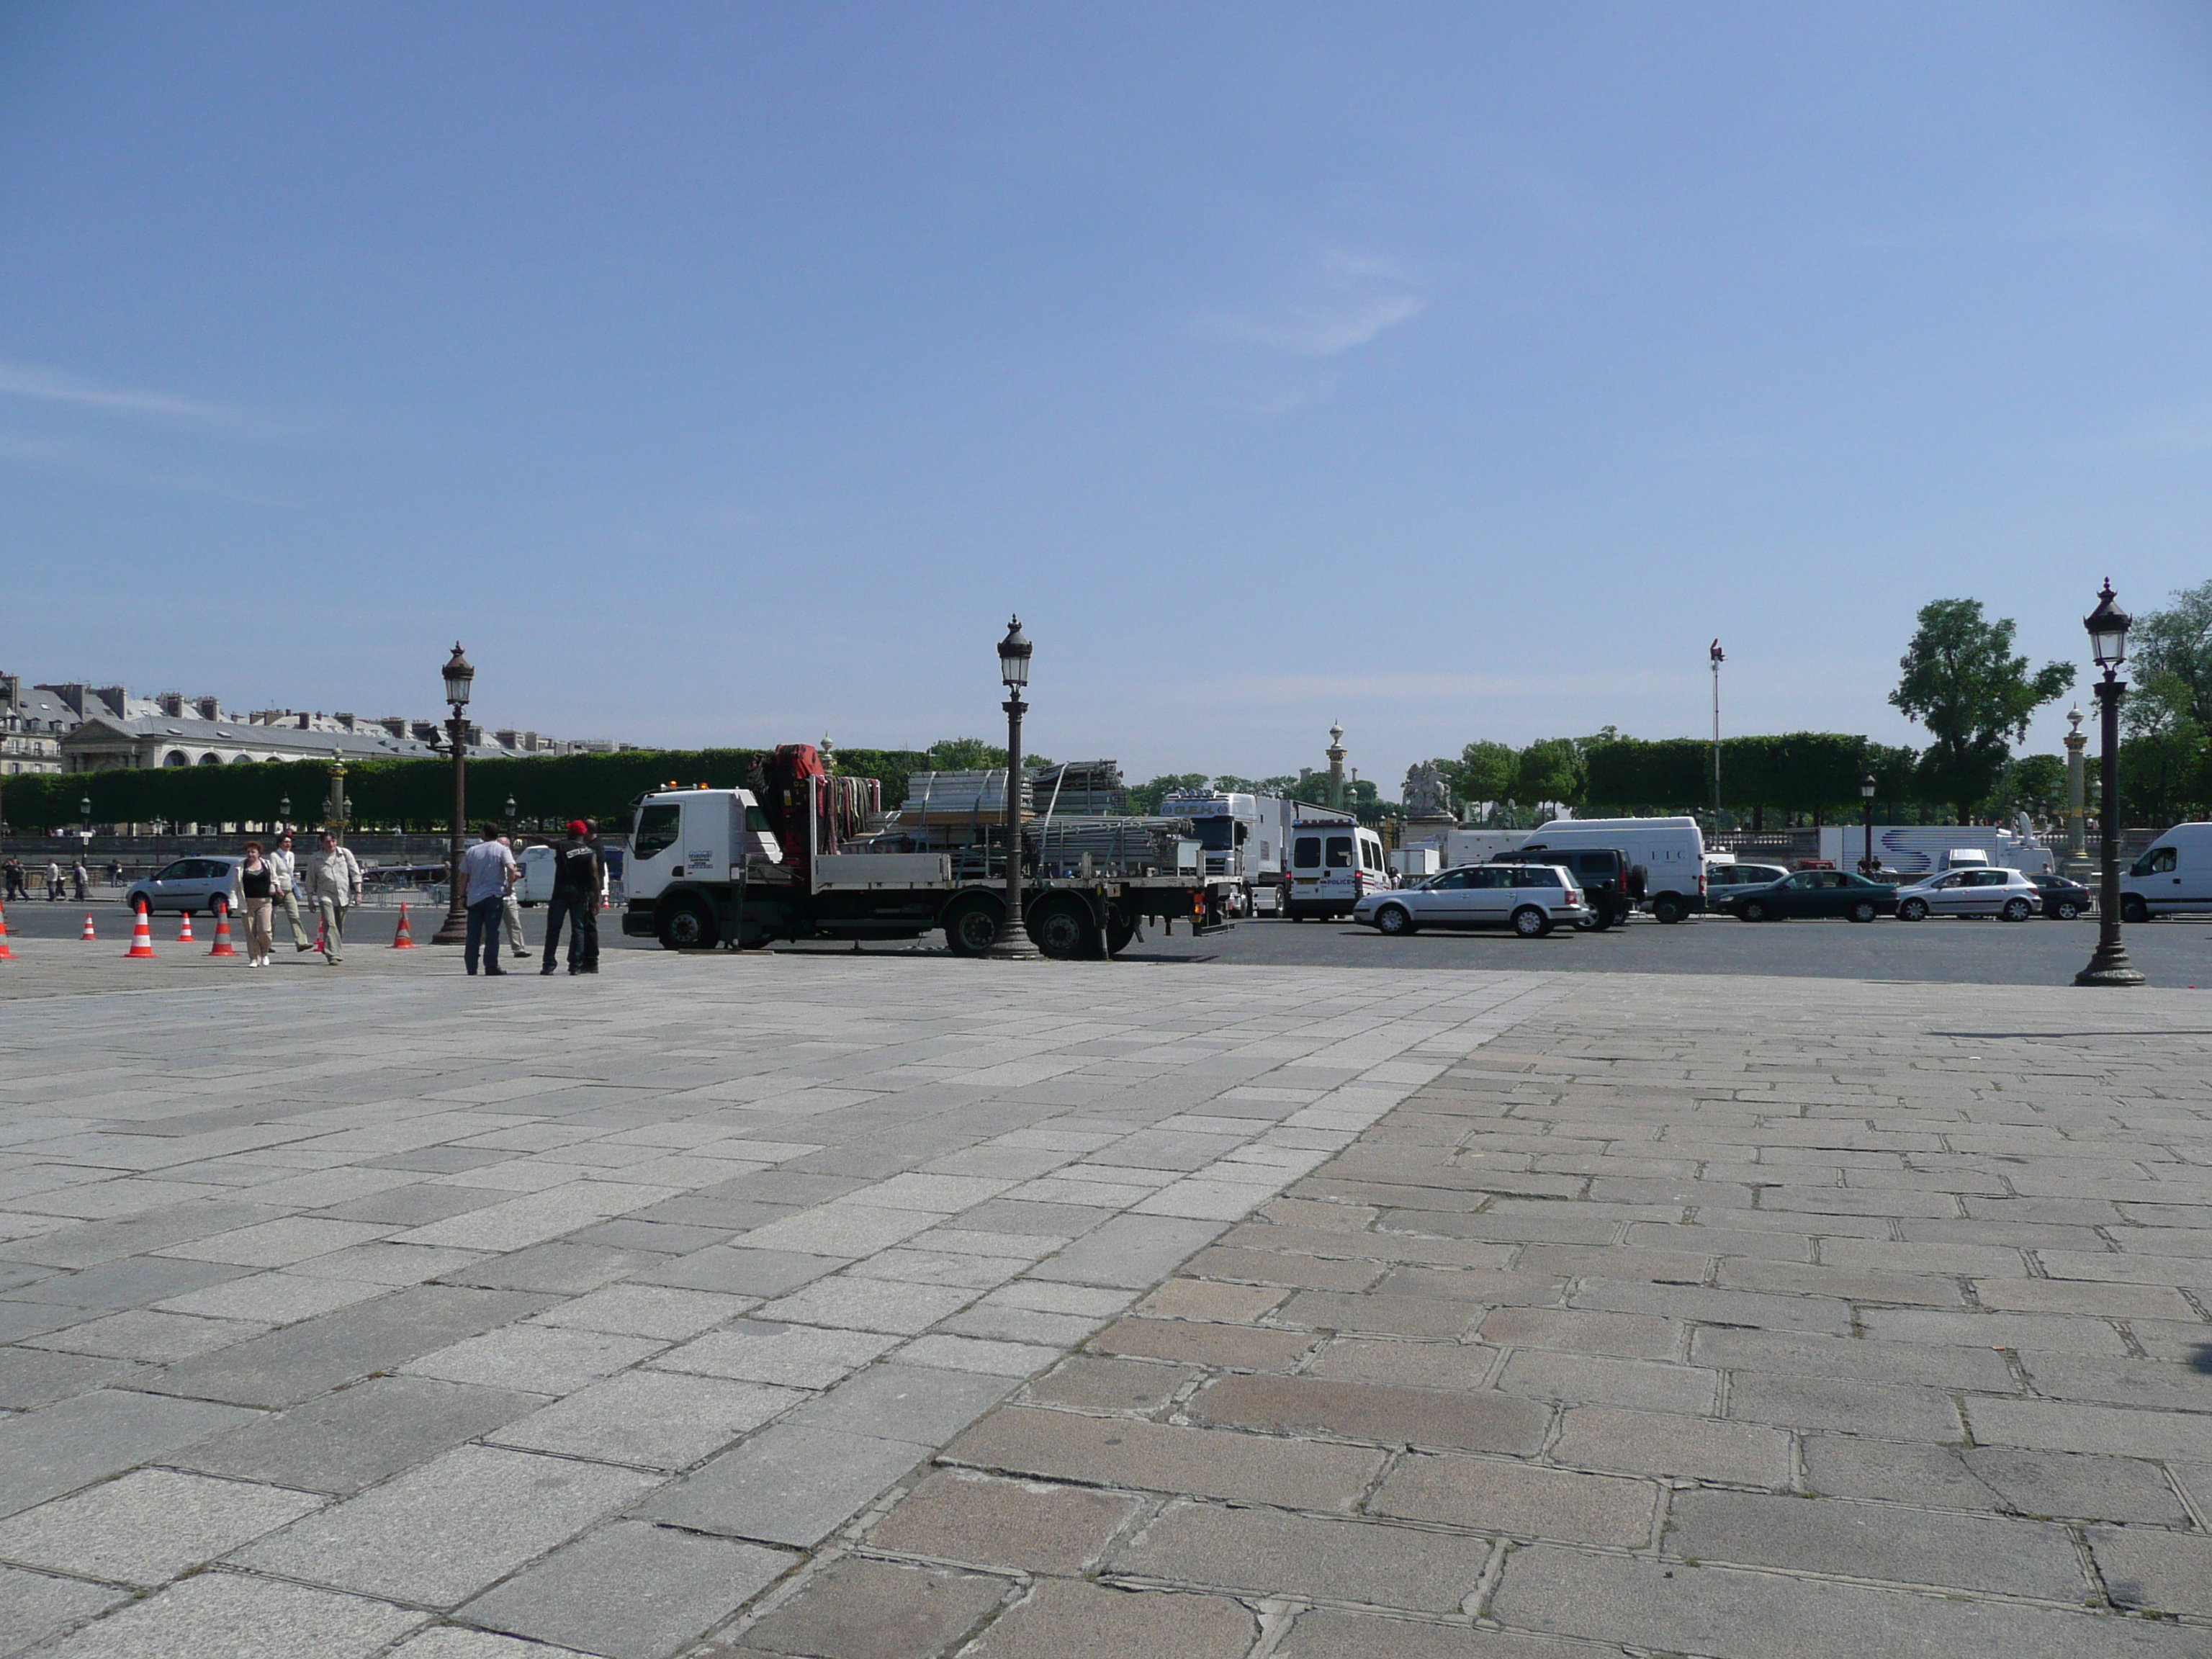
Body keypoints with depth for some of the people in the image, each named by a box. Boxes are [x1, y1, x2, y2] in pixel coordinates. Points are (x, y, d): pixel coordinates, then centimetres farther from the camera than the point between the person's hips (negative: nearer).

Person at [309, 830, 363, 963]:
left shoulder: (345, 853, 4)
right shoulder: (316, 859, 3)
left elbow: (355, 873, 6)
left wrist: (358, 892, 0)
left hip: (344, 895, 2)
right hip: (325, 894, -2)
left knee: (340, 926, 9)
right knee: (329, 924, -16)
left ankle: (337, 952, 27)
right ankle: (332, 955, -23)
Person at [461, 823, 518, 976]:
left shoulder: (471, 851, 7)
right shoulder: (502, 850, -2)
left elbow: (464, 876, 8)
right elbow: (511, 868, -19)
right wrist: (509, 886, -7)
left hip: (474, 897, 3)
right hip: (494, 896, -3)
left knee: (473, 934, 7)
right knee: (492, 932, -3)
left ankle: (471, 967, 8)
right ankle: (491, 966, -7)